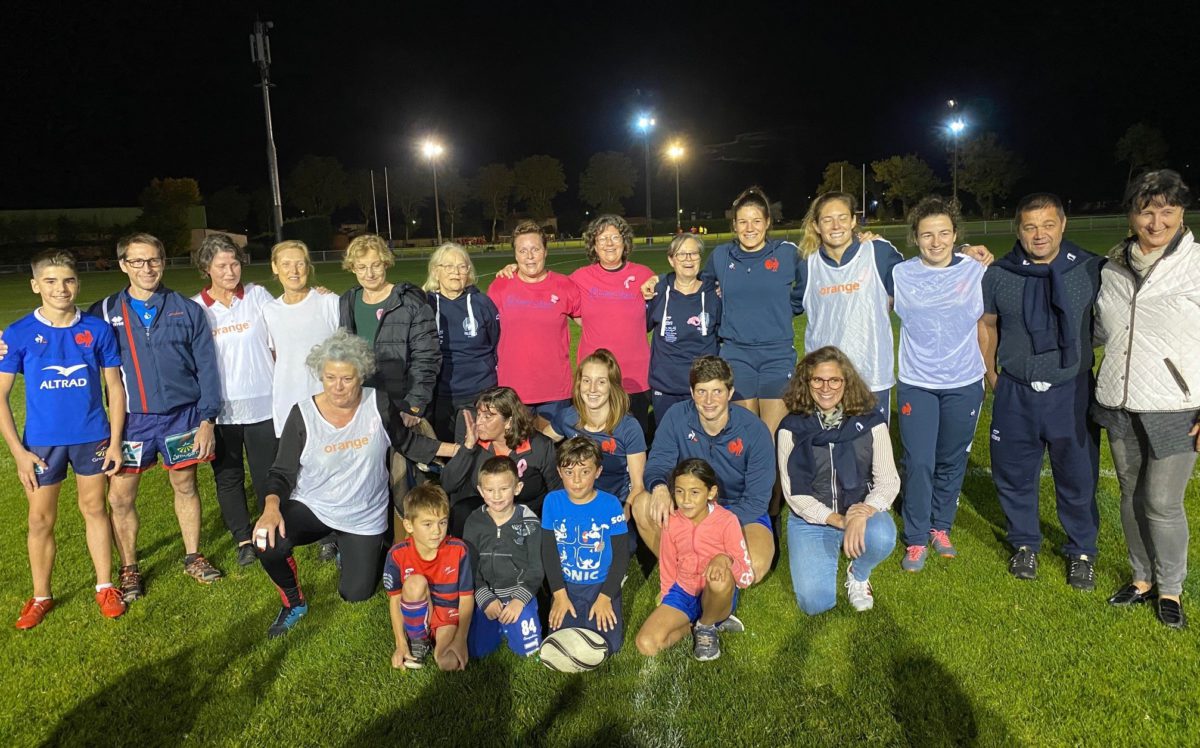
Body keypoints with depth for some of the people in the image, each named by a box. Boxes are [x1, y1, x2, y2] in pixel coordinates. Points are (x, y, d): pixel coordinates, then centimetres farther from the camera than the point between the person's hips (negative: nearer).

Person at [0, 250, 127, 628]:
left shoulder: (97, 329, -6)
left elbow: (115, 387, 1)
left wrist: (115, 440, -2)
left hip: (93, 437, 0)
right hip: (42, 442, 0)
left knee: (94, 509, 13)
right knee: (40, 520, 10)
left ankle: (105, 586, 27)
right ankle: (41, 596, 28)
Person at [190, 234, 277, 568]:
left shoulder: (258, 296, -1)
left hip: (262, 405, -1)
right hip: (220, 410, 1)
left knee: (267, 474, 6)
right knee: (228, 477, 11)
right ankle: (243, 538, 26)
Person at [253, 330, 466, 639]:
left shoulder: (379, 404, -13)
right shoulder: (302, 415, -15)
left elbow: (408, 443, 1)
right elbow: (282, 472, -10)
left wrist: (460, 448, -6)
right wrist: (272, 506, -30)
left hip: (363, 518, 1)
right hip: (311, 507, -1)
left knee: (355, 594, 8)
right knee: (268, 544, -30)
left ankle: (357, 550, 44)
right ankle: (293, 602, 4)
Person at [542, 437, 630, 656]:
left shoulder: (610, 504, -11)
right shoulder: (553, 501, -6)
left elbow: (621, 555, -7)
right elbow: (549, 551, -2)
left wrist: (605, 597, -13)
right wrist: (559, 595, -9)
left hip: (602, 585, -1)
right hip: (566, 586, 2)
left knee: (606, 646, -14)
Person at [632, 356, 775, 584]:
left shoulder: (754, 431, -18)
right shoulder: (677, 417, -12)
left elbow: (757, 499, -16)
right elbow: (657, 463, -13)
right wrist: (659, 487, -39)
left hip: (742, 514, -2)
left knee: (754, 567, -33)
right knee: (642, 503, -26)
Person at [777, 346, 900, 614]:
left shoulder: (870, 422, -5)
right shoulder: (792, 428, -7)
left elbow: (889, 481, -8)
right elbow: (793, 492, -8)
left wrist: (864, 514, -28)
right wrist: (838, 520, -20)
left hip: (861, 511, 0)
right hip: (811, 519, 0)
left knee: (880, 537, -35)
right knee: (815, 603, -15)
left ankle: (858, 575, 3)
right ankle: (829, 553, 20)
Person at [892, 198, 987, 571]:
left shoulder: (976, 271, -2)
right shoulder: (899, 274, -3)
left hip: (964, 385, 1)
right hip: (916, 385, -1)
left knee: (952, 462, 12)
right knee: (918, 464, -2)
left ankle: (941, 527, 31)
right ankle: (916, 539, 13)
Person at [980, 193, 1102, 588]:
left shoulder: (1091, 269, -5)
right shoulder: (998, 274, -1)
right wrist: (990, 373, 10)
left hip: (1072, 392, -1)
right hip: (1015, 393, 1)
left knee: (1078, 478, 10)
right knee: (1014, 476, 12)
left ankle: (1082, 552, 32)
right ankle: (1025, 544, 34)